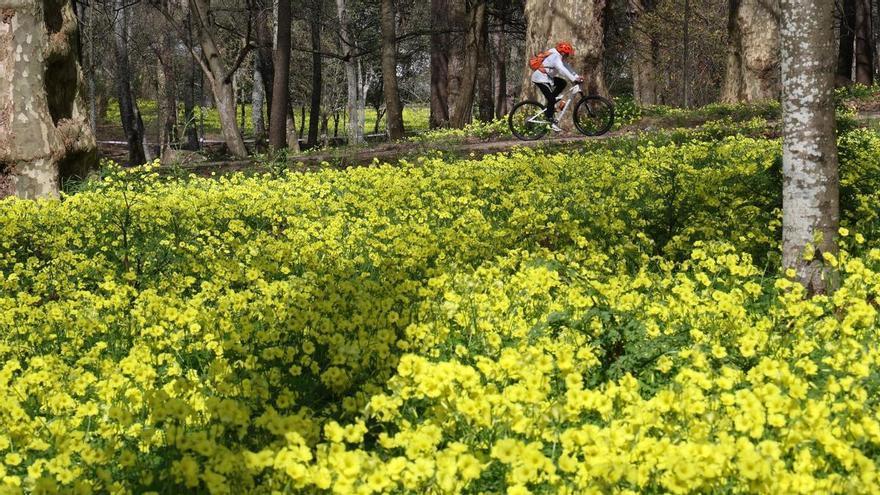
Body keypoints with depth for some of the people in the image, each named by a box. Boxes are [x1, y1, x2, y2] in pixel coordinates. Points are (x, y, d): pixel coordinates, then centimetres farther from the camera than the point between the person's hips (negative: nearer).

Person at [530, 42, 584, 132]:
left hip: (547, 77, 10)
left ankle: (550, 105, 9)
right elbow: (562, 70, -34)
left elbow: (567, 68, 10)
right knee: (551, 99, -12)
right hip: (540, 78, -10)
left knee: (562, 83, 8)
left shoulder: (560, 57, 9)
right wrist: (573, 79, -38)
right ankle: (551, 121, -4)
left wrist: (577, 76, 0)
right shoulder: (556, 58, -22)